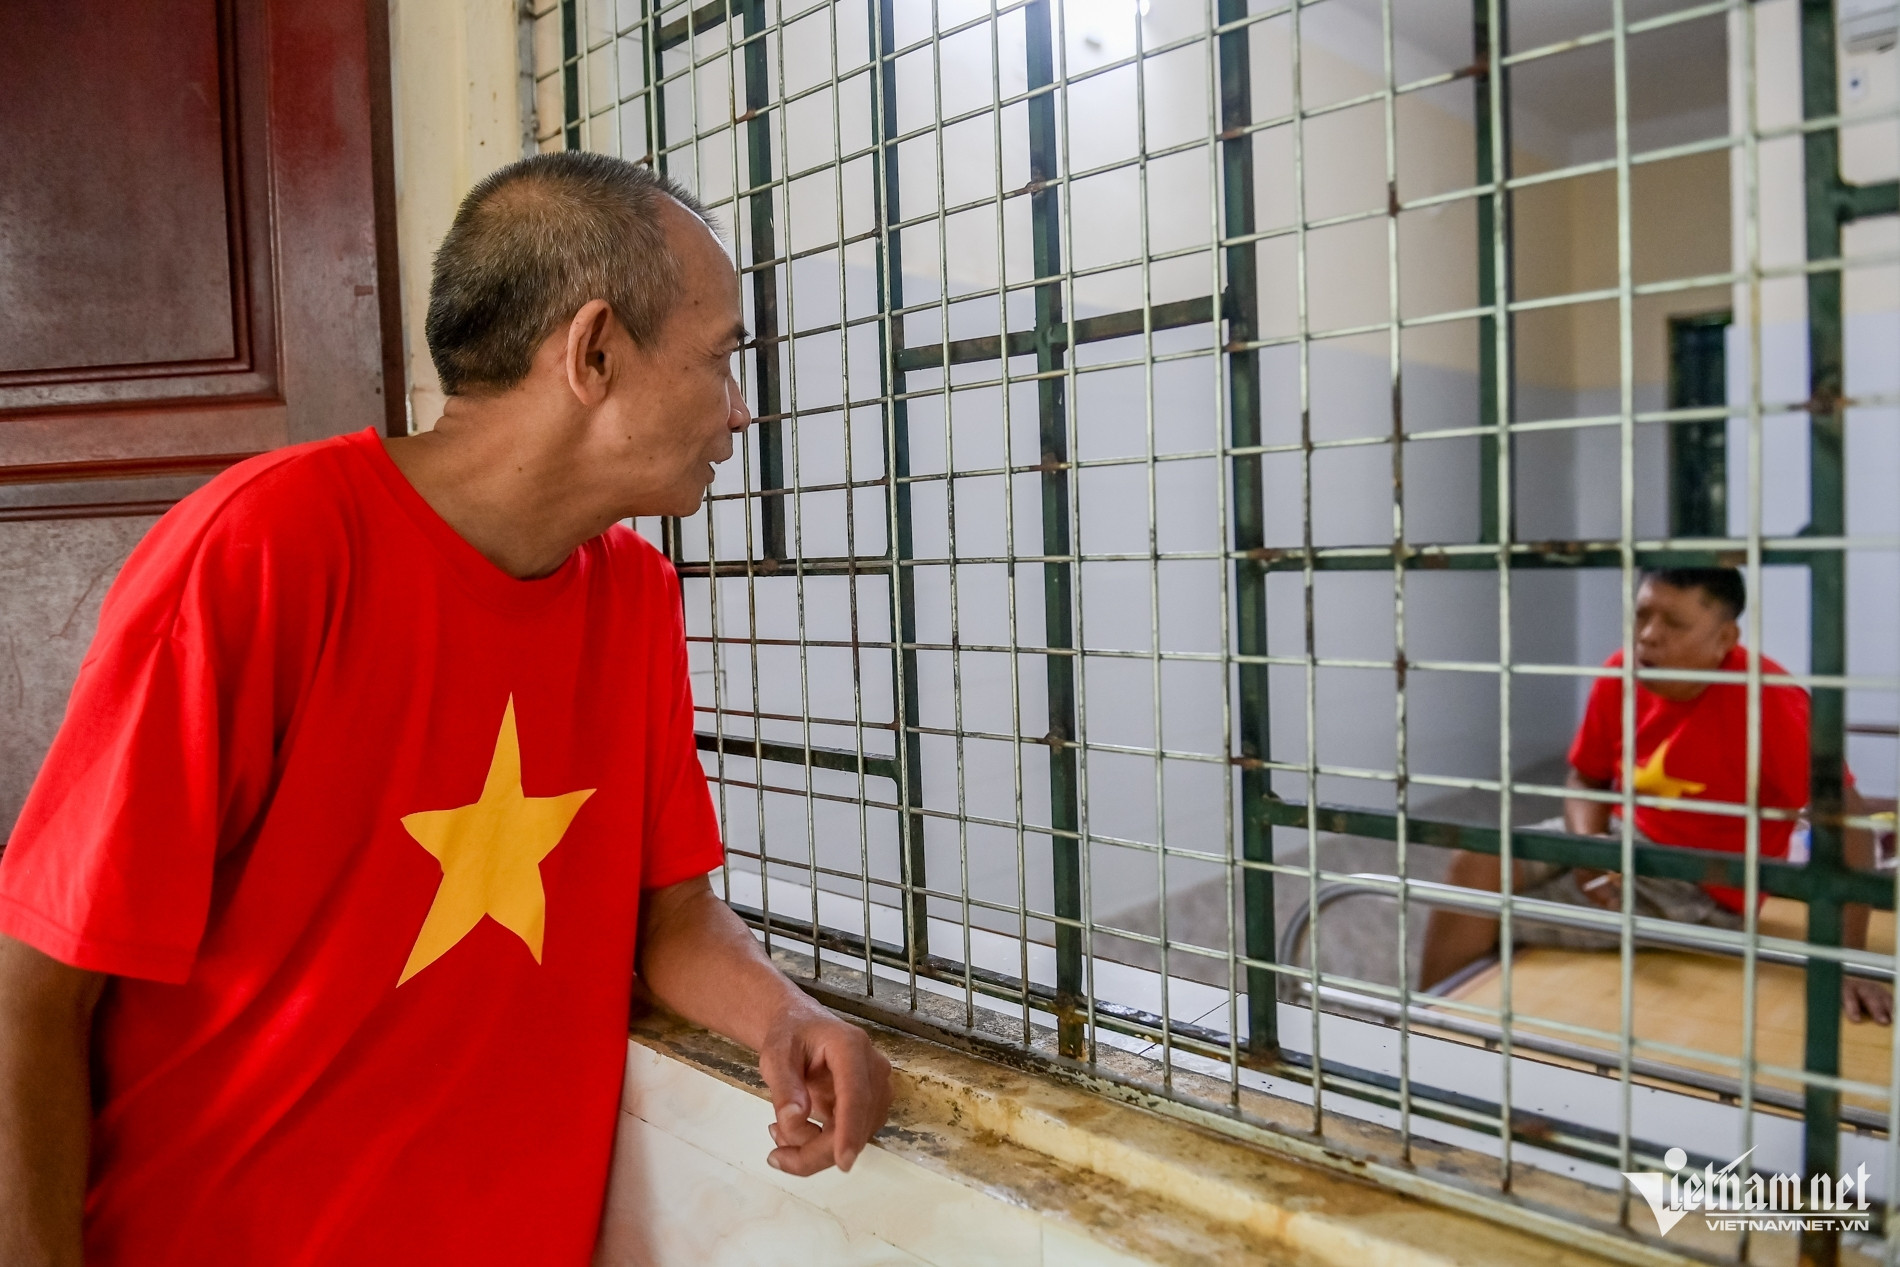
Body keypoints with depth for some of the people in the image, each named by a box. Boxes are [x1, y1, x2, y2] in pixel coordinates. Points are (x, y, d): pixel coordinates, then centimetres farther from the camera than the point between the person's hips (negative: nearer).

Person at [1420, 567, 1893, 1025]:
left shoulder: (1764, 697, -25)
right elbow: (1586, 779, 6)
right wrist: (1588, 844, -16)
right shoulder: (1619, 676, -7)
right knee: (1477, 861, -14)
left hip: (1699, 891, -6)